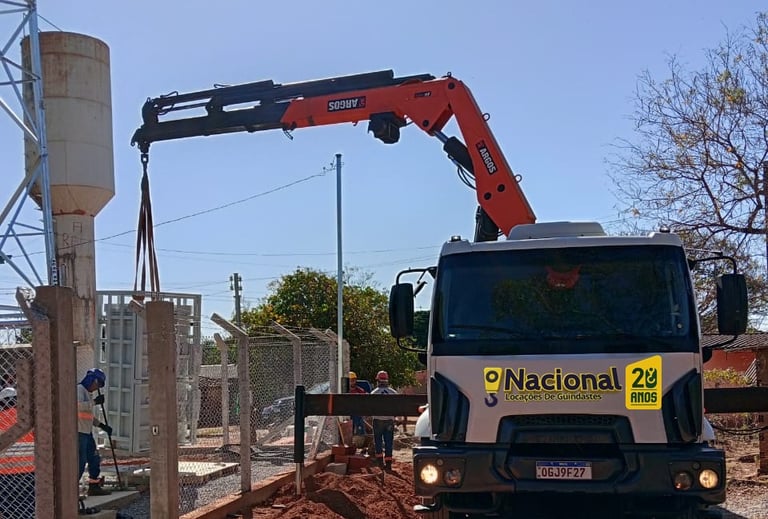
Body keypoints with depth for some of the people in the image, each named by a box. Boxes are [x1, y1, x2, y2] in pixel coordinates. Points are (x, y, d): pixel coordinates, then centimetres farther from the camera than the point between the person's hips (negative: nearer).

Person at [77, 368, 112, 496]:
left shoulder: (87, 393, 21)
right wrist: (95, 401, -23)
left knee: (94, 459, 14)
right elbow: (78, 406, -29)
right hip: (79, 432, -10)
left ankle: (94, 486, 23)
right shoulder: (79, 389, -9)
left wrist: (102, 425, 24)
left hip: (87, 432, 10)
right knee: (80, 461, -11)